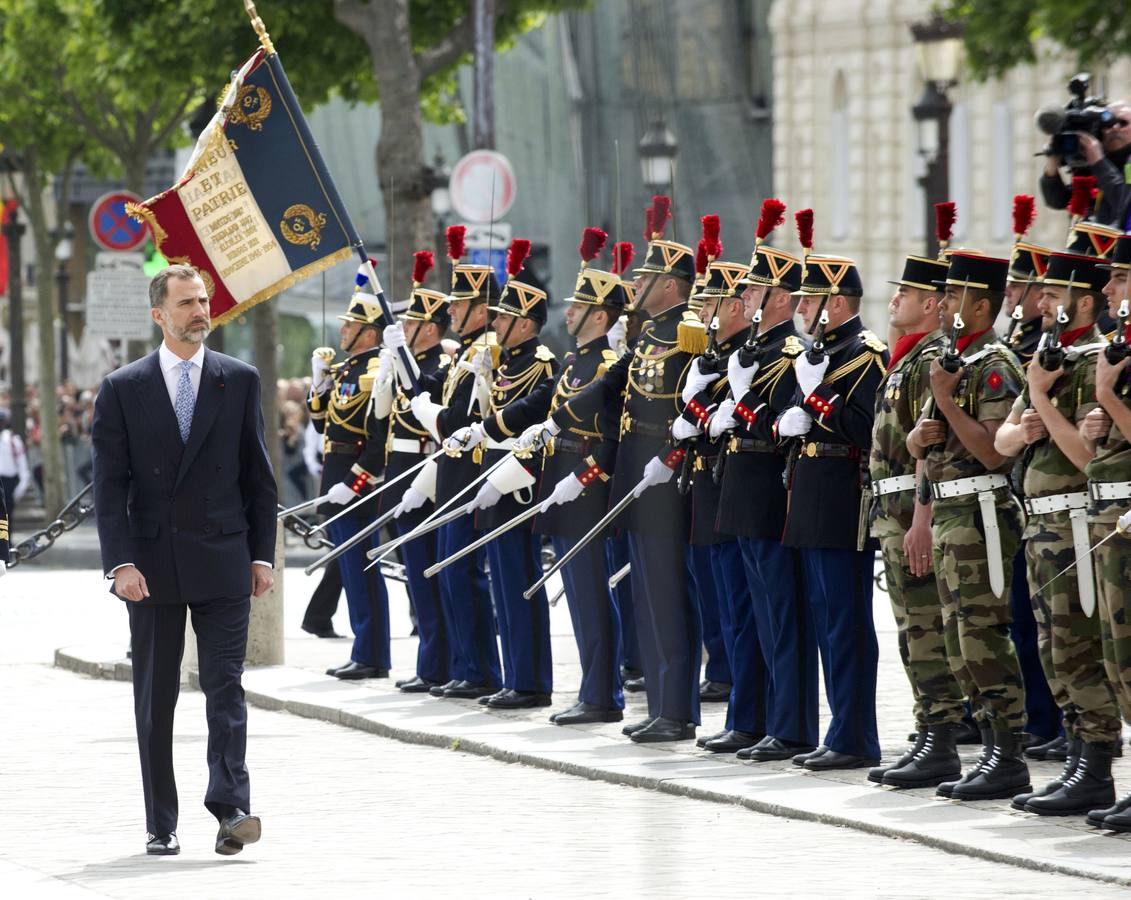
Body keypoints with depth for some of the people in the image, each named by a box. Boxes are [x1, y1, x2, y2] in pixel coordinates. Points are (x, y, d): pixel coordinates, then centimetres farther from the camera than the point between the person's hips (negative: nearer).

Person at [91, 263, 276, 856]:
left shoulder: (239, 380, 6)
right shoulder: (122, 389, 2)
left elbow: (258, 476, 9)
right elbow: (109, 486, -1)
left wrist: (262, 554, 4)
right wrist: (121, 563, -10)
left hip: (223, 561, 0)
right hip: (152, 566, 0)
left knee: (225, 685, -9)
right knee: (155, 698, 5)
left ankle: (230, 807, -16)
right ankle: (160, 824, 11)